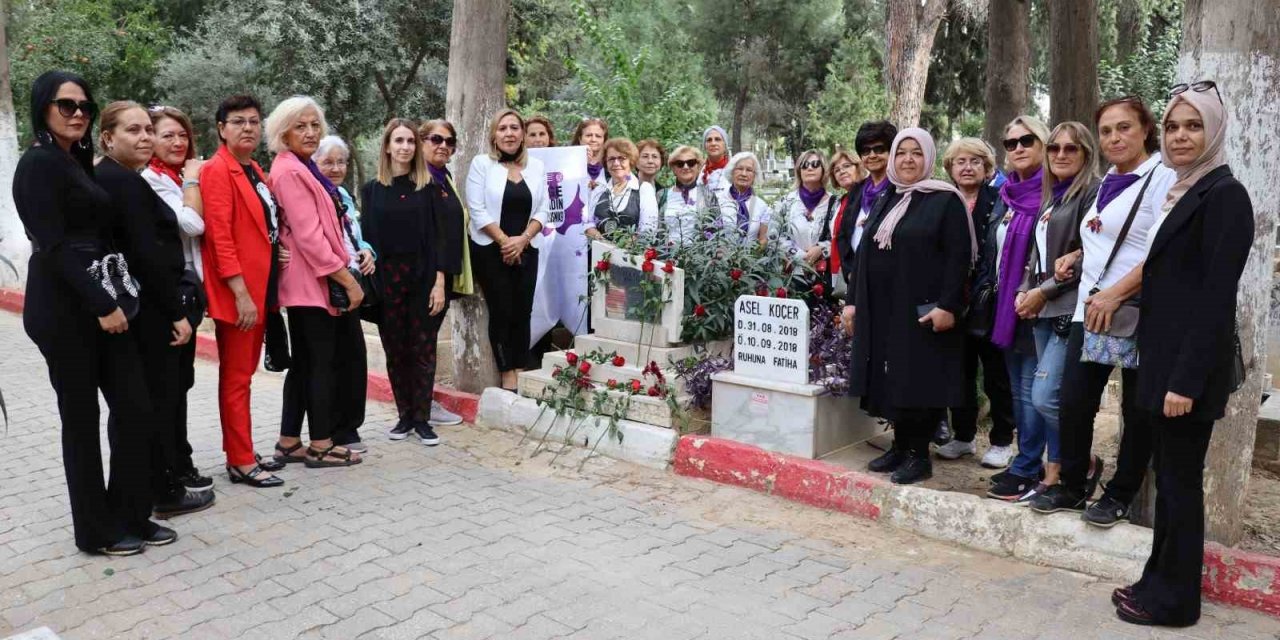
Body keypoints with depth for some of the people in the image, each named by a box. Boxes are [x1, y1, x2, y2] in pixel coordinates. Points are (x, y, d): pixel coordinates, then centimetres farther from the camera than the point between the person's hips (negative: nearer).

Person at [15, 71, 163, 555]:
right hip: (63, 310, -8)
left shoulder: (79, 162, 16)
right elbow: (54, 246, -17)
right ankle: (96, 530, 14)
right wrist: (103, 305, -18)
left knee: (135, 409, 5)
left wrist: (111, 301, 13)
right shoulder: (40, 162, -10)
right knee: (81, 419, 1)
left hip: (98, 304, 8)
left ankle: (130, 516, 17)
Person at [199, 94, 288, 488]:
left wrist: (278, 249, 6)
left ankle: (243, 452, 24)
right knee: (236, 378, -1)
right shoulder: (216, 171, -11)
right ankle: (240, 462, 7)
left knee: (244, 373, 15)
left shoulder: (255, 172, 15)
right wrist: (241, 294, -21)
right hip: (237, 293, -9)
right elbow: (219, 237, -18)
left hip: (260, 288, 9)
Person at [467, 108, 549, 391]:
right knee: (501, 311, -2)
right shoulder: (482, 163, -3)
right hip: (490, 250, -3)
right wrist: (504, 241, -13)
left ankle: (521, 373, 11)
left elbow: (542, 211, 4)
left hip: (526, 250, 3)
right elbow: (478, 210, -9)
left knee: (523, 312, 3)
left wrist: (521, 239, -10)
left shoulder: (537, 166, 8)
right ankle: (507, 375, 5)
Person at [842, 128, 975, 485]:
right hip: (881, 309, 6)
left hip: (921, 310, -6)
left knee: (918, 380, -2)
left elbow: (959, 257, -11)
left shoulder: (946, 200, -4)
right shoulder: (884, 203, 16)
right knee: (889, 380, 9)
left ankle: (919, 455, 7)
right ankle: (900, 447, 21)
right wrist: (853, 301, 12)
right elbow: (864, 254, 17)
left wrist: (947, 305, -19)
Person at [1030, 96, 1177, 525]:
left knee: (1137, 411, 7)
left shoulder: (1163, 178, -9)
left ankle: (1120, 496, 20)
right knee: (1072, 403, 6)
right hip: (1089, 310, 7)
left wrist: (1115, 294, -24)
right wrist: (1078, 255, 11)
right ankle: (1074, 485, 22)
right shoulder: (1107, 183, 16)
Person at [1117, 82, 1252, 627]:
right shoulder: (1182, 192, 13)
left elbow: (1217, 296, -19)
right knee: (1168, 475, 16)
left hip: (1189, 364, -8)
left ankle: (1175, 598, 16)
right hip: (1163, 357, 9)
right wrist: (1163, 367, 16)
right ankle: (1158, 580, 28)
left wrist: (1187, 378, -21)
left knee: (1181, 479, 2)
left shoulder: (1224, 194, -14)